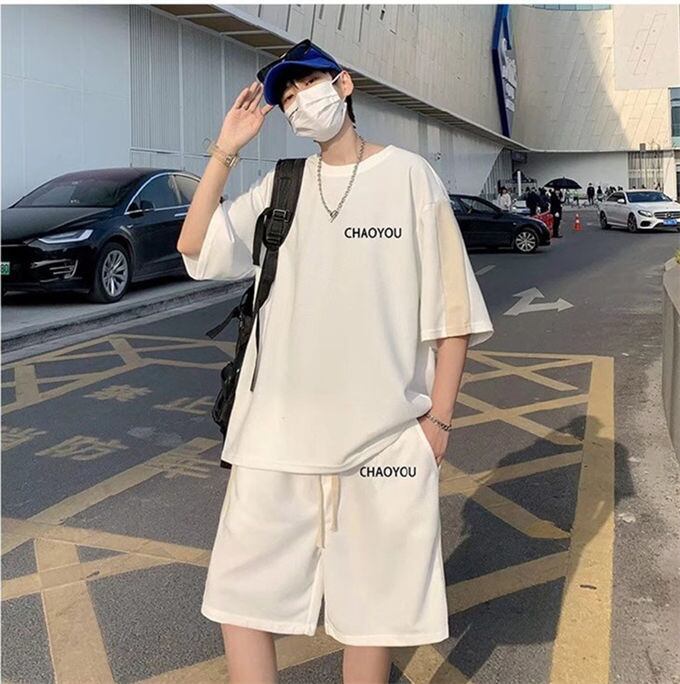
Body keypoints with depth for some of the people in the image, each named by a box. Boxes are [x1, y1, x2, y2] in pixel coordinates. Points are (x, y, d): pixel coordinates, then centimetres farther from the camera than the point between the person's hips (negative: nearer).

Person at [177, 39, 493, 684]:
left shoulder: (410, 176, -1)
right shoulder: (281, 185, 9)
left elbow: (451, 307, -2)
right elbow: (193, 246, 6)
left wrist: (438, 418, -4)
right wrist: (225, 150, 0)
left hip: (385, 432, -3)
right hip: (277, 429, 4)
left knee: (372, 594, 11)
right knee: (240, 586, 9)